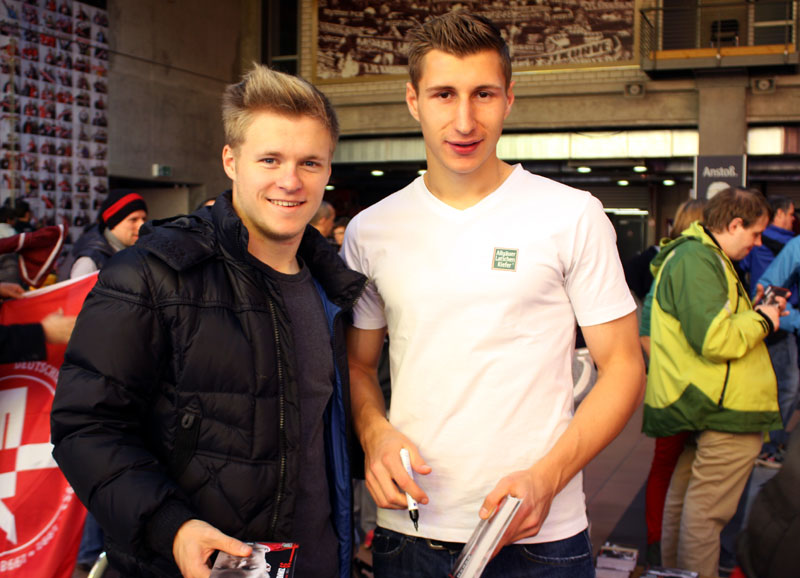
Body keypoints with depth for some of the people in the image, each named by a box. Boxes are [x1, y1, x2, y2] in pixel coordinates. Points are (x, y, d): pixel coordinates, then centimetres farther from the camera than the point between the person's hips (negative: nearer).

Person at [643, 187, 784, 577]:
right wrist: (761, 320, -12)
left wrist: (757, 312, 13)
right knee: (707, 509, -4)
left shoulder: (699, 256, 18)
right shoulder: (698, 260, -18)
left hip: (704, 405, 11)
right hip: (726, 406, -11)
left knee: (685, 498, 20)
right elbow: (715, 339, -27)